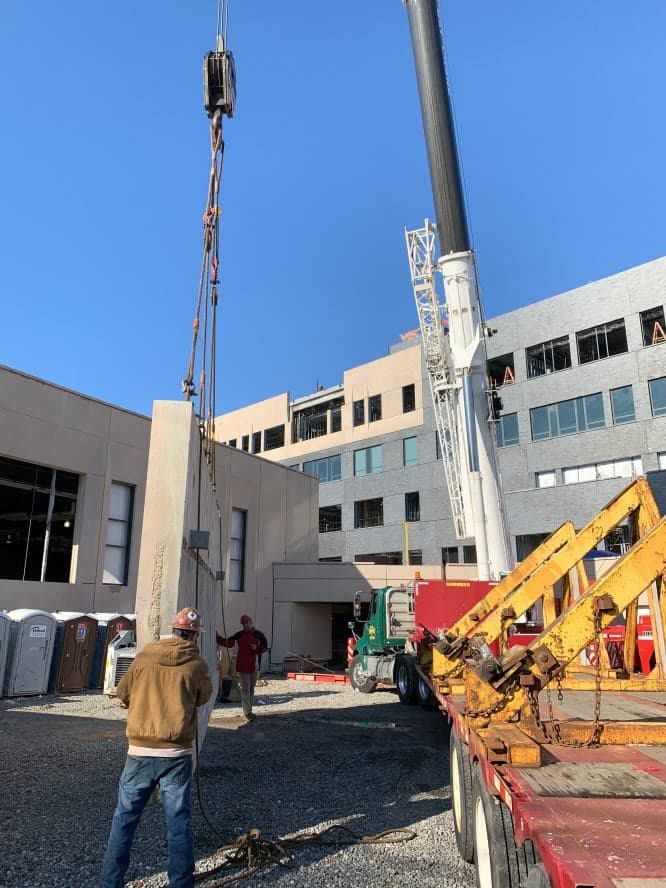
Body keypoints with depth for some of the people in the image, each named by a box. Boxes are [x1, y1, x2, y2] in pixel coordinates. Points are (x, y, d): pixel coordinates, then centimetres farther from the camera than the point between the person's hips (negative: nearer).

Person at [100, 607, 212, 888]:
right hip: (176, 754, -1)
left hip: (140, 752, 2)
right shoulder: (197, 664, -7)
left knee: (124, 819, 16)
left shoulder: (143, 657, -1)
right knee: (179, 822, 10)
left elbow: (122, 694, 12)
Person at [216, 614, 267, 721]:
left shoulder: (259, 635, 1)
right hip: (242, 666, -2)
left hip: (254, 666, 2)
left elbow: (265, 647, 3)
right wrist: (218, 637, -11)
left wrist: (256, 648, -15)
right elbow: (228, 643, -2)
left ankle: (248, 709, 26)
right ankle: (247, 712, -3)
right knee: (245, 689, -4)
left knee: (251, 689, 13)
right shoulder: (239, 635, -1)